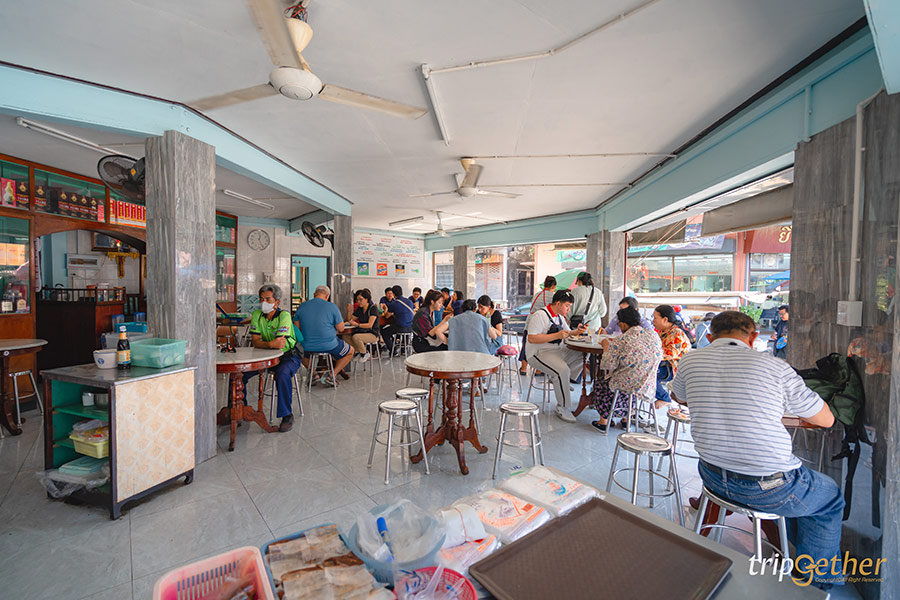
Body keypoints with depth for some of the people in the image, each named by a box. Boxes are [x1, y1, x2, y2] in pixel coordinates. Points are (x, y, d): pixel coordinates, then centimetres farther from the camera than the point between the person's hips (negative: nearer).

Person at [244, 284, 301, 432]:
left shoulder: (284, 315, -15)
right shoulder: (257, 315, 0)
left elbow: (280, 343, -25)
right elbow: (255, 342, -10)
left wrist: (263, 344, -21)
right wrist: (271, 344, -28)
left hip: (288, 355, -5)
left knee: (282, 374, -35)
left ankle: (287, 415, -18)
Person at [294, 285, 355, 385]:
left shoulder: (302, 306, 2)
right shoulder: (332, 307, -8)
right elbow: (341, 329, -4)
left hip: (308, 347, 4)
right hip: (329, 346, -4)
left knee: (302, 352, 39)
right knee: (350, 351, 21)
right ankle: (330, 376, 10)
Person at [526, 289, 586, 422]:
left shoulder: (559, 316, 14)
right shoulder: (540, 315, -16)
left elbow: (567, 332, 26)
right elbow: (531, 338, -24)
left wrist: (577, 331, 2)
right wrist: (556, 335, -25)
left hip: (557, 351, 9)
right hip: (539, 353, -9)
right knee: (563, 370, -30)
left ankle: (564, 381, 5)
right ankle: (562, 408, -14)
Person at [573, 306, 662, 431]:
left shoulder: (621, 341, -19)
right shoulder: (654, 336, -2)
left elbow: (609, 365, -18)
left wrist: (606, 346, 0)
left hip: (626, 388, -6)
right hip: (648, 390, 6)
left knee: (599, 384, 23)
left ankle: (604, 421, 34)